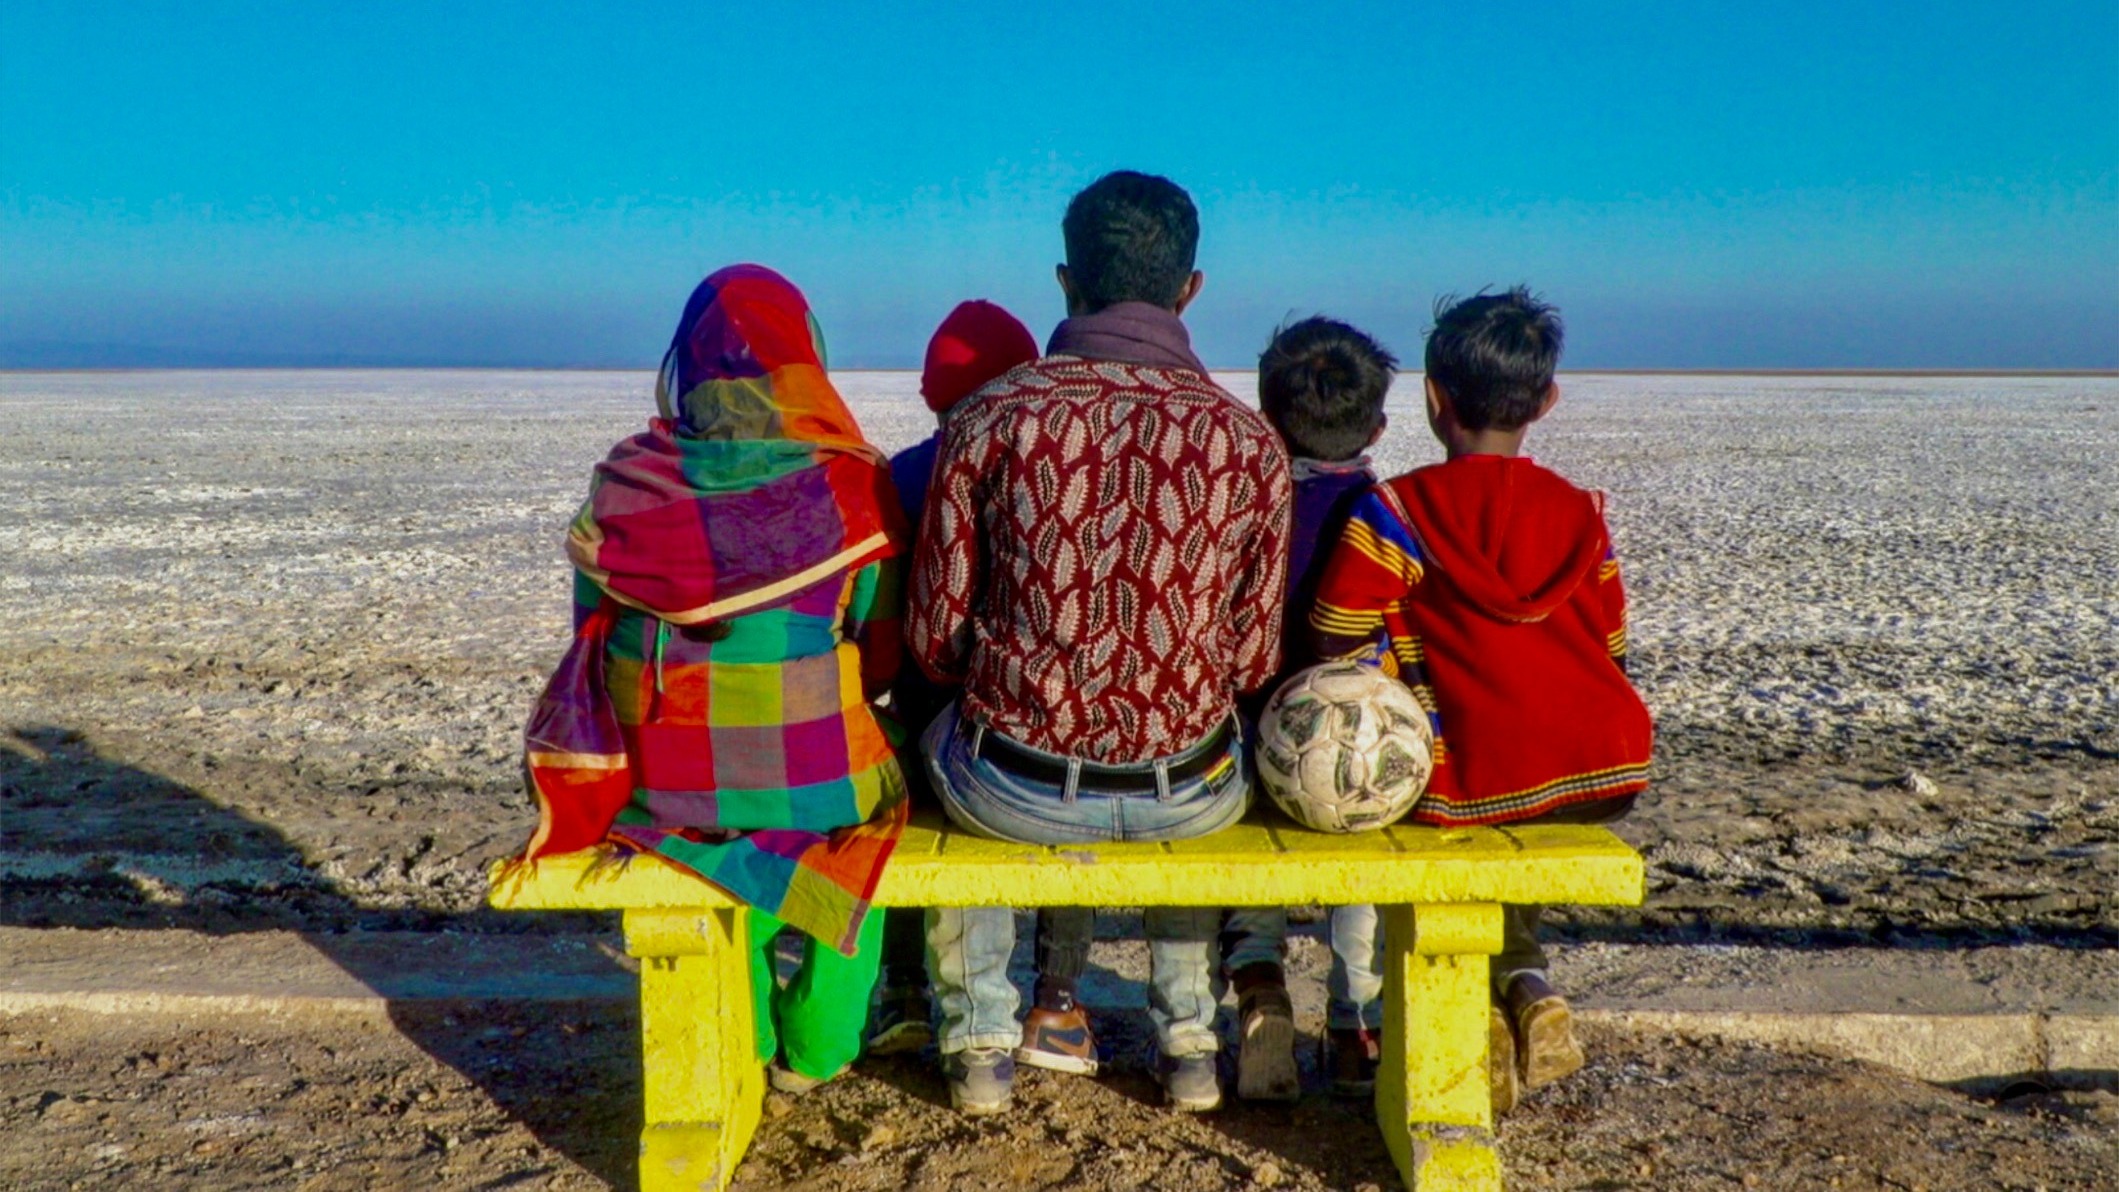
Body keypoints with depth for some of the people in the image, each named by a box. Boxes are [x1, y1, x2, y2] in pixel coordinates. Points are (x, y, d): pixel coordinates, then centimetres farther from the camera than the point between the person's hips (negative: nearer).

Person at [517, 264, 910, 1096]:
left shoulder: (626, 482, -5)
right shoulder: (851, 484, -10)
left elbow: (593, 635, 2)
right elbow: (884, 659, -4)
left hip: (665, 780, 3)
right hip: (816, 782, -2)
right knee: (875, 800, 31)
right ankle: (815, 1046, 35)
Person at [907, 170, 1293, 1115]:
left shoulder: (989, 418, -10)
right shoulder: (1250, 439, -6)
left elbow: (934, 641, -4)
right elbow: (1254, 660, -1)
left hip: (1014, 792, -1)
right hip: (1187, 803, 2)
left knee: (941, 742, 35)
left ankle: (980, 1045, 39)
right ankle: (1188, 1039, 42)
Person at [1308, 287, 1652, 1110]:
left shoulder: (1395, 510, -5)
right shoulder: (1579, 510, 8)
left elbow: (1339, 645, -9)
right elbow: (1610, 652, 12)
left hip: (1476, 781, -4)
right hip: (1608, 773, 4)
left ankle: (1487, 1006, 14)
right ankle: (1524, 986, 17)